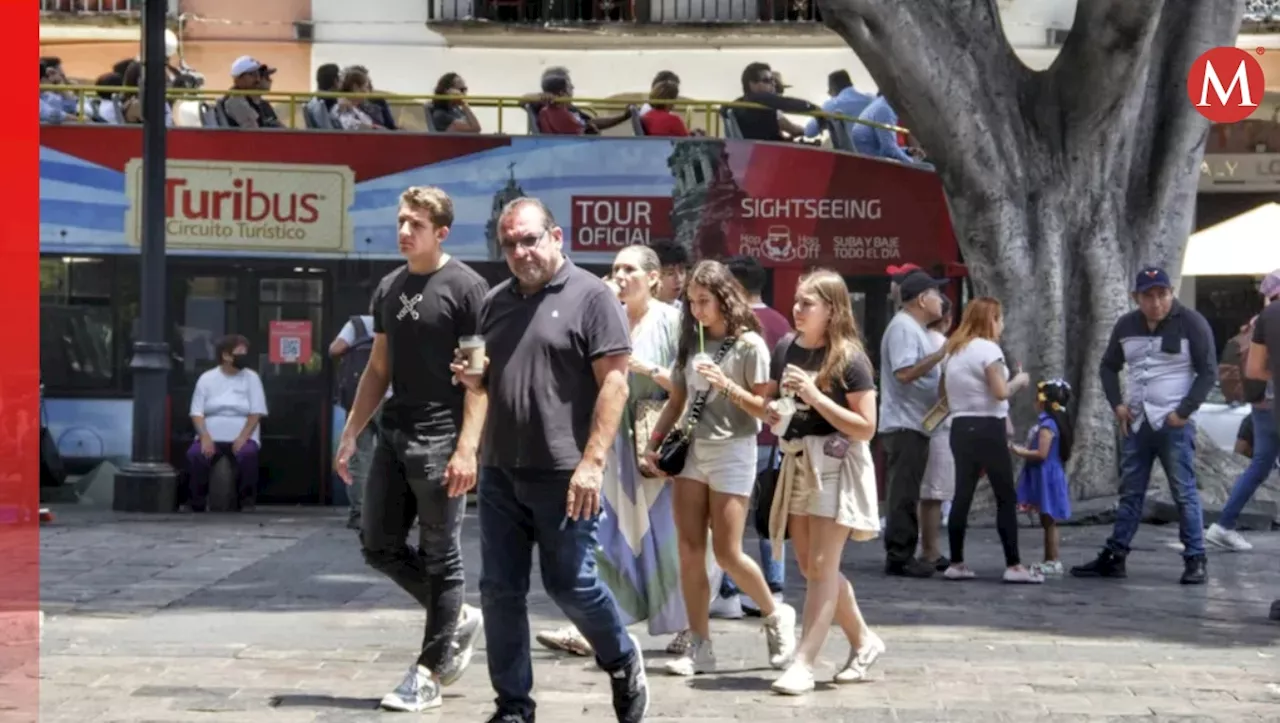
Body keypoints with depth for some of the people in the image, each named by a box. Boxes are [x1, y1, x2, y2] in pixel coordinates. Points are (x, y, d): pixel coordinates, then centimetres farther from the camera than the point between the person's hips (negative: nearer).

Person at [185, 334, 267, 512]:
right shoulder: (207, 379, 7)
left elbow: (256, 413, 0)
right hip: (212, 437, 1)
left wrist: (242, 438, -15)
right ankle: (197, 500, -12)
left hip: (242, 437, -1)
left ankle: (247, 500, -16)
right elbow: (197, 413, 2)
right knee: (194, 454, -30)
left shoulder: (251, 378, 5)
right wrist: (205, 437, -16)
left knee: (248, 454, -34)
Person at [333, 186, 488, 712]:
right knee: (379, 547, 9)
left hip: (439, 441, -7)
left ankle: (429, 674, 10)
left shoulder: (465, 287, -8)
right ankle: (458, 618, 28)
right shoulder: (389, 288, 13)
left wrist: (467, 447, -19)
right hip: (393, 434, 7)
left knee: (440, 558, 1)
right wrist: (351, 433, 13)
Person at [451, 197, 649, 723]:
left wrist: (593, 461, -19)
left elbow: (614, 384, -11)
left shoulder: (590, 296, -6)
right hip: (500, 472, 6)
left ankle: (623, 663, 27)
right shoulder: (496, 301, 14)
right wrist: (473, 379, 1)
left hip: (563, 474, -6)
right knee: (500, 592, 6)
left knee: (570, 585, 0)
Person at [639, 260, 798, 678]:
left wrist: (725, 385, -19)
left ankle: (776, 616, 19)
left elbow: (765, 408, -8)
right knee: (689, 552, 0)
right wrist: (653, 446, 7)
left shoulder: (748, 344, -5)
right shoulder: (691, 341, 11)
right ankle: (699, 647, 5)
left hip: (732, 451, -5)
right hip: (691, 450, 5)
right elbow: (676, 401, 15)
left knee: (727, 553, -6)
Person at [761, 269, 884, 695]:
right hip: (796, 463, 7)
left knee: (822, 566, -8)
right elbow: (771, 398, 19)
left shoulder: (849, 360, -11)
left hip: (835, 465, -7)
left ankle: (804, 663, -8)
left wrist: (813, 396, -21)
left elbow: (866, 427, -15)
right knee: (809, 566, 12)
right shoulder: (785, 348, 5)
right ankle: (863, 640, 29)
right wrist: (772, 412, -5)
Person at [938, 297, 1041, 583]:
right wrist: (1020, 380, 0)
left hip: (960, 427, 8)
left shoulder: (953, 351, 15)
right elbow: (1001, 392, -16)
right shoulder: (988, 348, -10)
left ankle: (956, 563, 8)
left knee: (963, 495, 8)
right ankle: (1013, 565, -5)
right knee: (1006, 497, -3)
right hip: (987, 428, -8)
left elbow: (946, 394, 14)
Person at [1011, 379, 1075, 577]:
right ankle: (1049, 561, 19)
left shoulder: (1047, 425, -17)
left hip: (1046, 476, -10)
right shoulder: (1056, 422, 13)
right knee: (1047, 521, 13)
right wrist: (1024, 450, 17)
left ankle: (1054, 562, -2)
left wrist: (1019, 451, -14)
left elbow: (1041, 454, -23)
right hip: (1048, 476, 10)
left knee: (1048, 521, -5)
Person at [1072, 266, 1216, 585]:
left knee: (1184, 493, -4)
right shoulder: (1126, 325, 8)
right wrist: (1117, 404, 5)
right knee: (1130, 493, 9)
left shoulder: (1191, 323, -7)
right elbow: (1108, 366, 20)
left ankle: (1195, 560, 2)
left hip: (1174, 425, -5)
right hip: (1135, 423, 5)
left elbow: (1208, 372, -7)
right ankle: (1113, 557, 13)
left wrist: (1184, 412, -13)